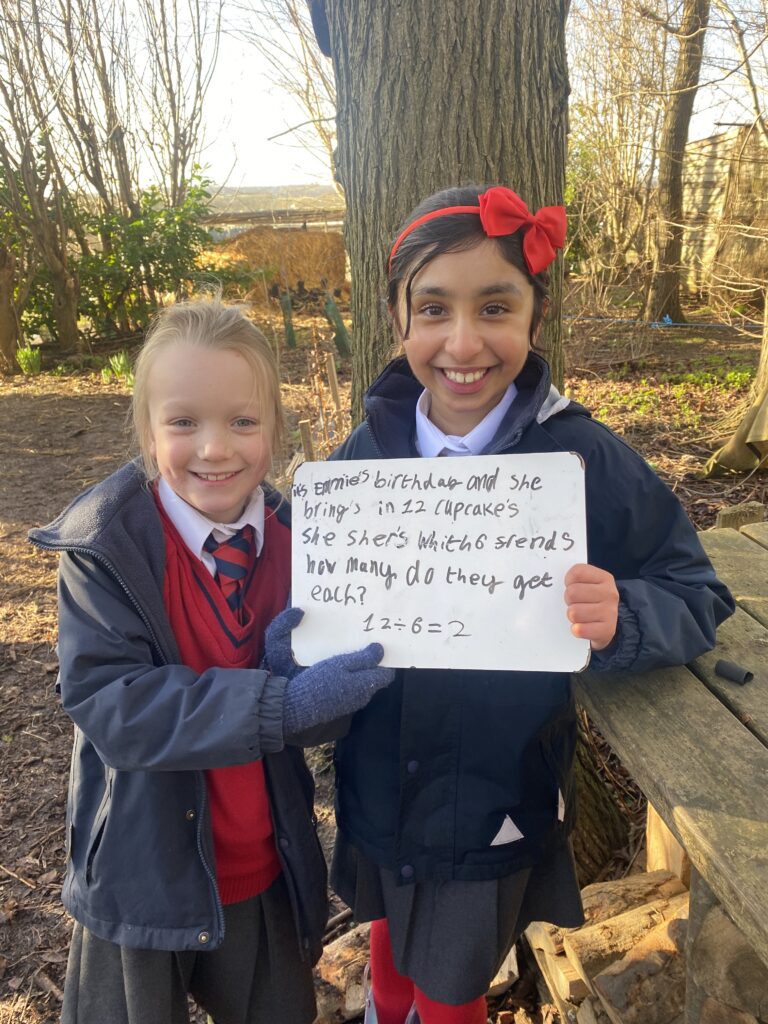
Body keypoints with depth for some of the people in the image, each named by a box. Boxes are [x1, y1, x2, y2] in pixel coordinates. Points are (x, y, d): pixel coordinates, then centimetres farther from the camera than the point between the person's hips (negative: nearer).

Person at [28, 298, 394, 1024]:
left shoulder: (295, 538, -9)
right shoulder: (104, 544, -18)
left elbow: (321, 709, -4)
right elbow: (105, 701, -27)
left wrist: (296, 672, -27)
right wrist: (279, 704, -35)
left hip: (267, 869, 3)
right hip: (143, 870, -3)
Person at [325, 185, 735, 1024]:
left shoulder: (586, 460, -19)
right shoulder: (368, 450, -11)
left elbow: (697, 598, -12)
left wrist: (621, 619, -32)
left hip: (495, 807, -3)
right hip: (376, 789, 3)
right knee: (390, 934, 31)